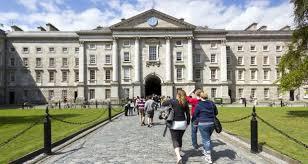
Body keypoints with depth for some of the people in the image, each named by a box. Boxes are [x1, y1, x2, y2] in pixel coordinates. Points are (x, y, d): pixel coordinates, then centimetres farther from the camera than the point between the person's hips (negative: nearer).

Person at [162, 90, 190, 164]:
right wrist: (188, 123, 13)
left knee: (175, 140, 0)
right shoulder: (185, 103, 0)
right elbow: (188, 114, 3)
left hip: (174, 123, -3)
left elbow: (163, 104, 0)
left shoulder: (173, 101, -8)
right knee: (180, 138, 20)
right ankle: (178, 153, 35)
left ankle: (178, 156, -16)